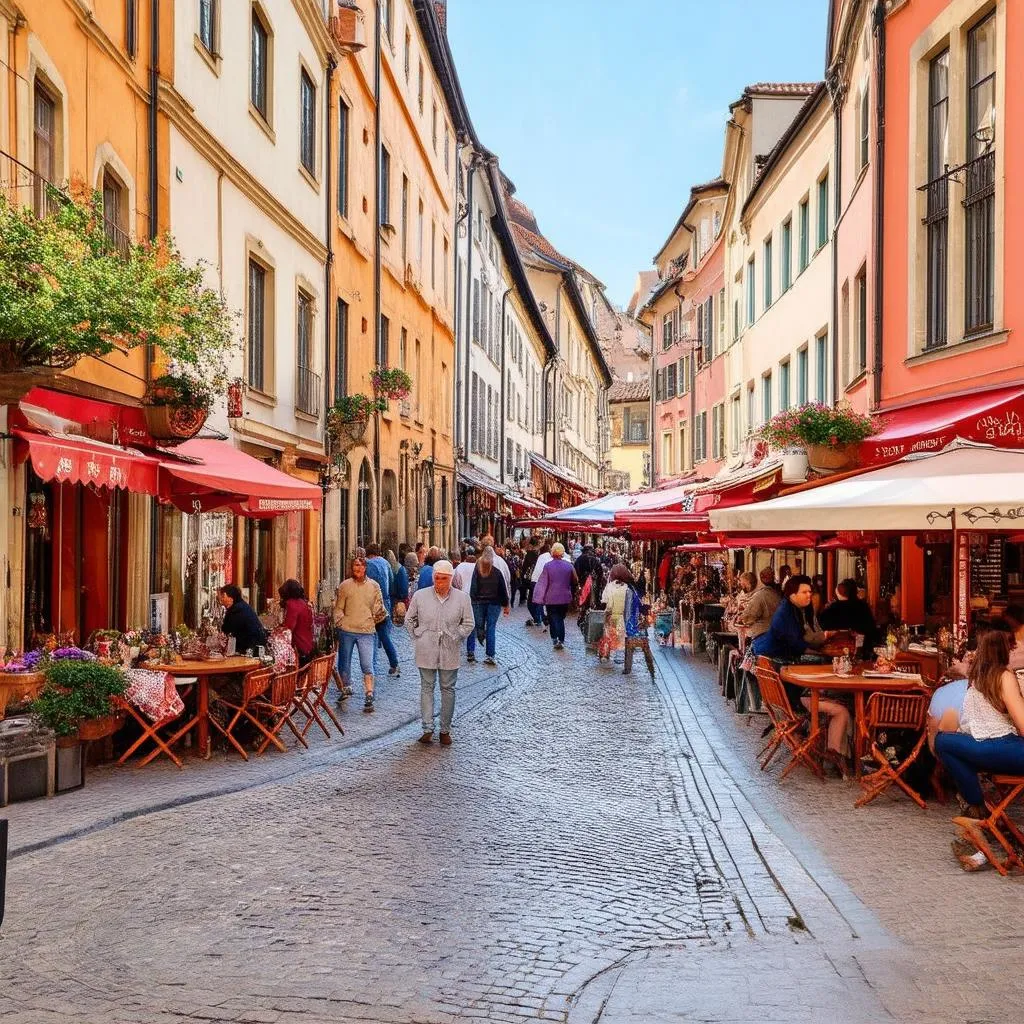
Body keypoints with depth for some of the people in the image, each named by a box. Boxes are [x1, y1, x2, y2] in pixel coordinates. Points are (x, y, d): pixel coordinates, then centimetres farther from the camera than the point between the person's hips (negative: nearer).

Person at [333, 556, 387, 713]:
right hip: (346, 631, 1)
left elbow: (378, 609, 9)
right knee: (344, 662, 14)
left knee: (367, 665, -9)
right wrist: (340, 623, -6)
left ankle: (369, 697, -8)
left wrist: (376, 618, -5)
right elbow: (338, 608, 5)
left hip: (366, 631, -1)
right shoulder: (345, 585, 2)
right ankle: (346, 688, 36)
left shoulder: (374, 586, 4)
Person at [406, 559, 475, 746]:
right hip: (426, 652, 0)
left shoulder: (462, 598, -2)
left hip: (449, 652, 0)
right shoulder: (420, 596, -1)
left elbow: (468, 624, 7)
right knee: (427, 688, 5)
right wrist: (418, 638, 4)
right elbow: (409, 620, 10)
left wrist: (455, 639, 0)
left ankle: (445, 730, 16)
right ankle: (427, 729, 10)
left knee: (448, 689, 6)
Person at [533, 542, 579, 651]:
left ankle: (555, 639, -15)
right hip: (565, 598, 3)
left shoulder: (548, 566, -12)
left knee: (554, 619, 3)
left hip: (551, 598, -3)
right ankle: (561, 640, 14)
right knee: (561, 619, 16)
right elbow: (575, 582, 7)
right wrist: (573, 595, 20)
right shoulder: (569, 565, -2)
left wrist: (539, 598, -5)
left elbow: (542, 583, -10)